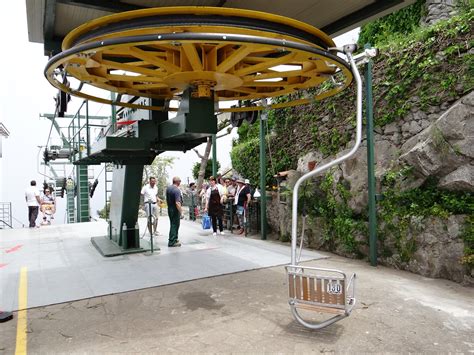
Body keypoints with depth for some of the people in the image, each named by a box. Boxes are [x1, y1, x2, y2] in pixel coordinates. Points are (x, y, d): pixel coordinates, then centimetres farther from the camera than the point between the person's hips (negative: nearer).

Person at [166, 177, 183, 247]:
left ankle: (174, 239, 32)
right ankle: (172, 242, 2)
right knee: (175, 225, -1)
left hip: (169, 209, 9)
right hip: (175, 210, -9)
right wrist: (181, 212, -25)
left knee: (173, 224, 20)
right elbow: (177, 203, -28)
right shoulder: (177, 190, -23)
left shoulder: (168, 188, 4)